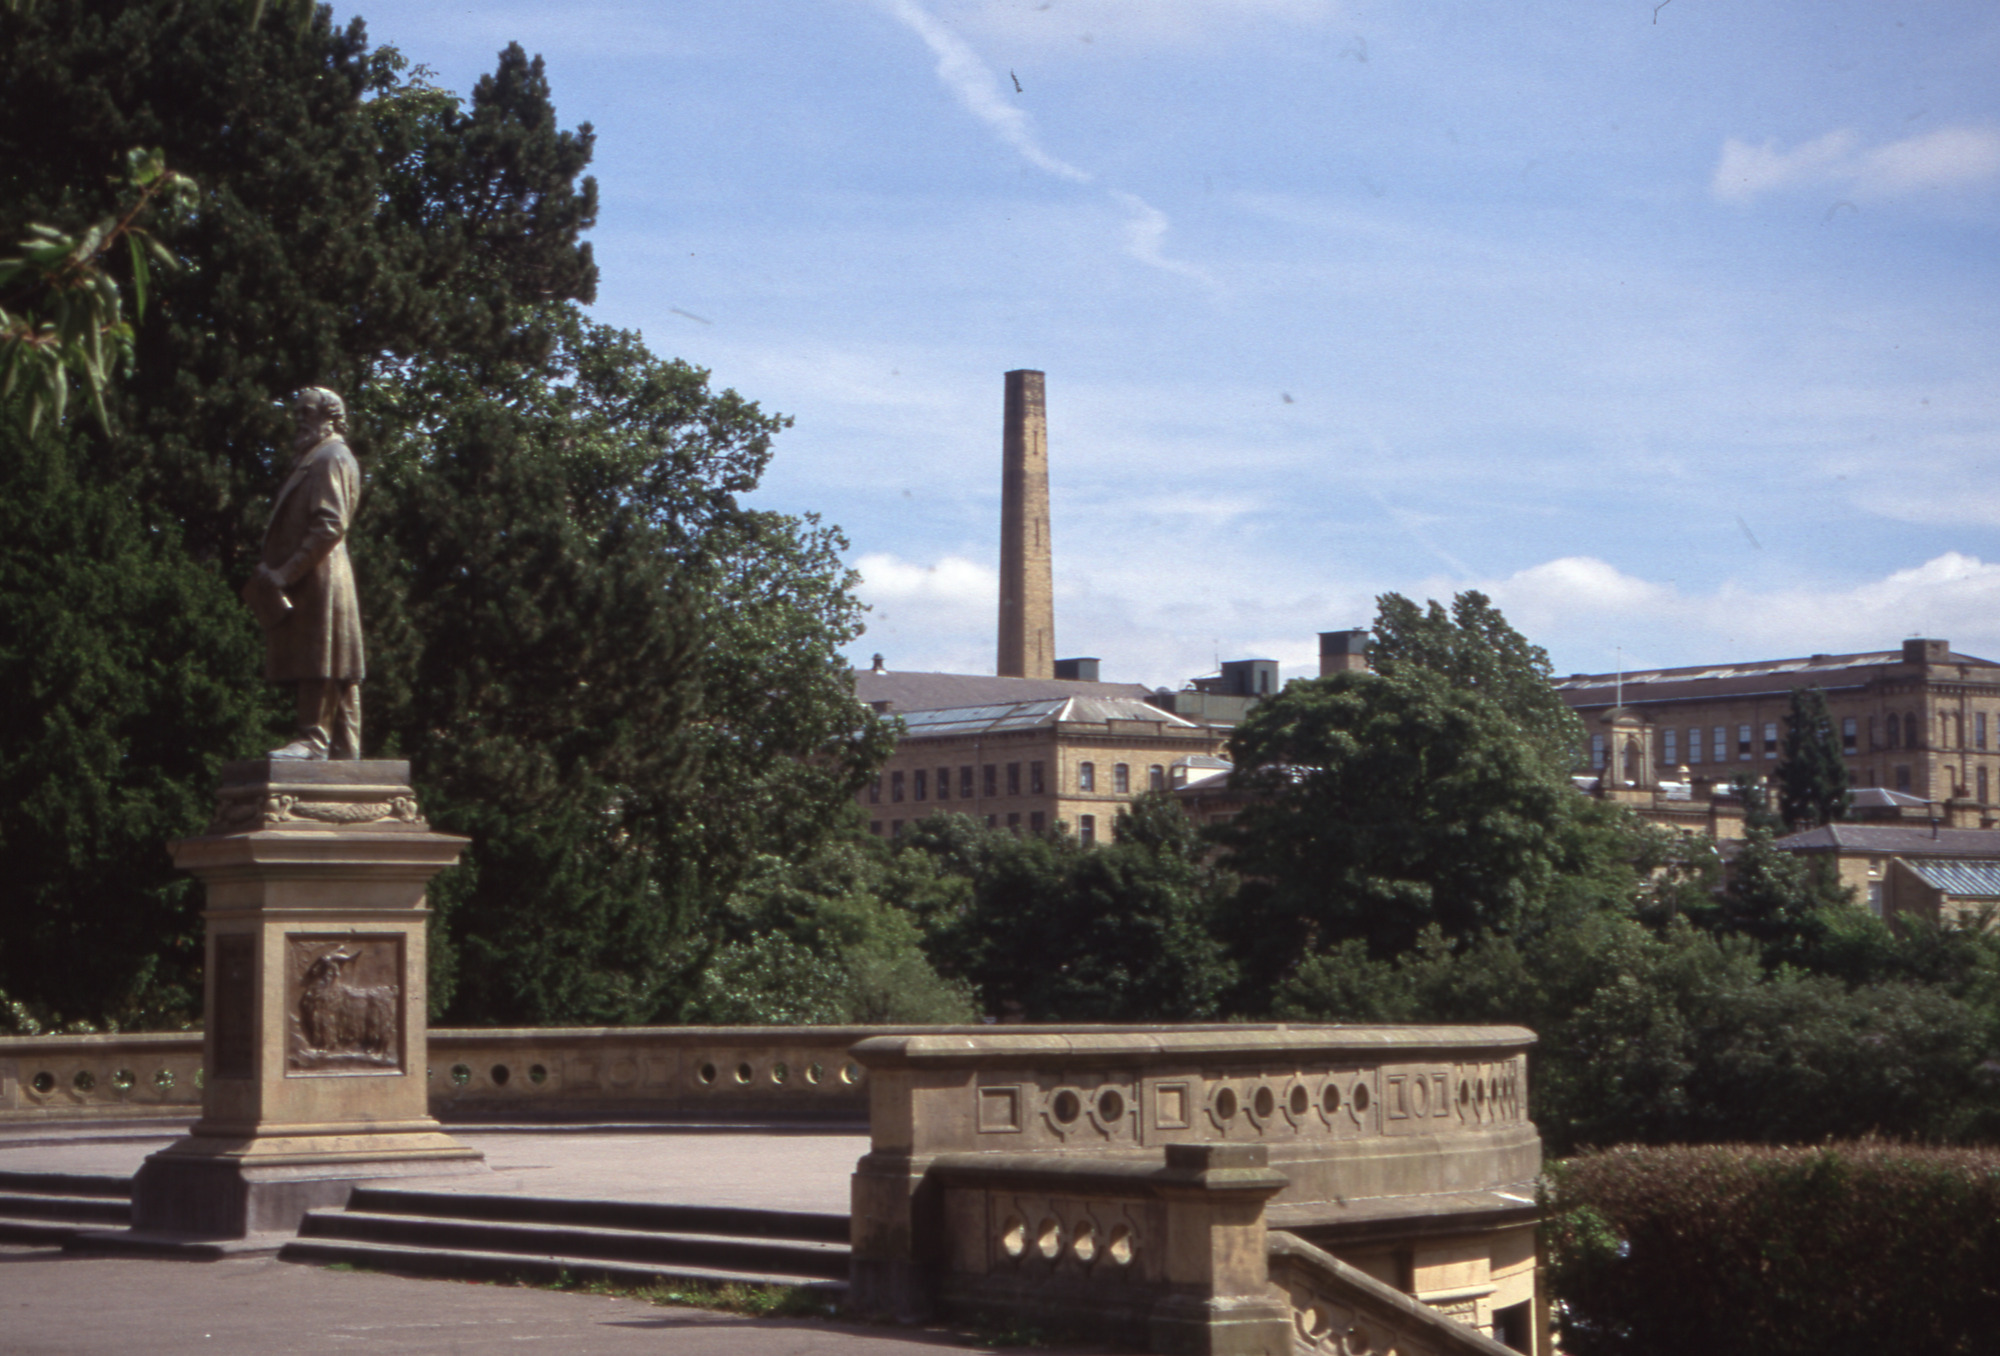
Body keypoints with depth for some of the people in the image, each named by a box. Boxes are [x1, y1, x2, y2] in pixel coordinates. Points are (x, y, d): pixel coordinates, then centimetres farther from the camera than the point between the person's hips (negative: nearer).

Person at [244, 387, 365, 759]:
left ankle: (313, 737, -13)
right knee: (334, 670, 7)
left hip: (318, 576, -10)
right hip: (309, 579, 10)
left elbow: (330, 525, -17)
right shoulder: (311, 459, 24)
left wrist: (287, 572, -20)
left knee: (319, 661, -11)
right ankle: (343, 744, 6)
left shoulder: (330, 457, -7)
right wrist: (272, 567, 11)